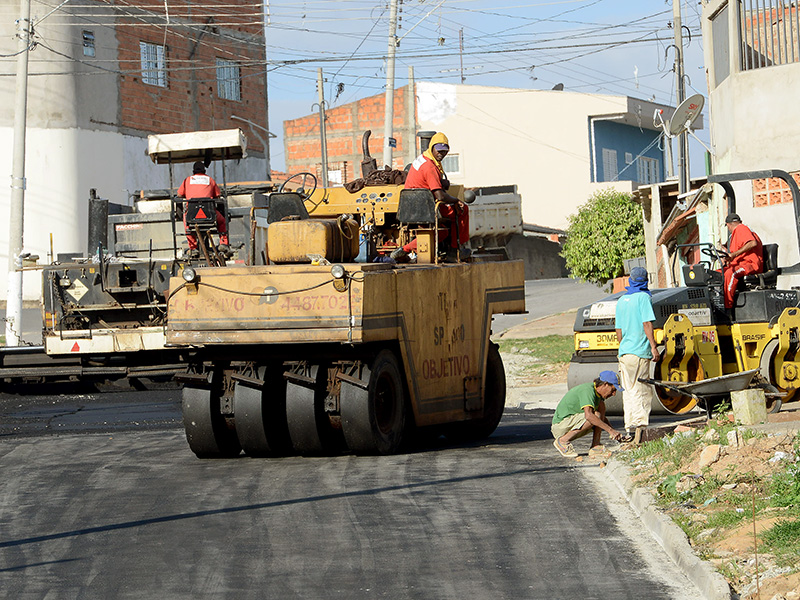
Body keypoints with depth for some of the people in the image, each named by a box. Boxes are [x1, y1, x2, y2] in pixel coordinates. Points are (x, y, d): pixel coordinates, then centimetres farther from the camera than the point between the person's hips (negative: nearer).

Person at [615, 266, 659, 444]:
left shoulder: (621, 300, 14)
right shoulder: (643, 297, -6)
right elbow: (647, 324, -13)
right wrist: (654, 347, -13)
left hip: (624, 351, 6)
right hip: (640, 352, -6)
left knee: (629, 392, 11)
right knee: (643, 392, -6)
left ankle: (629, 430, 9)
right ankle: (640, 424, -20)